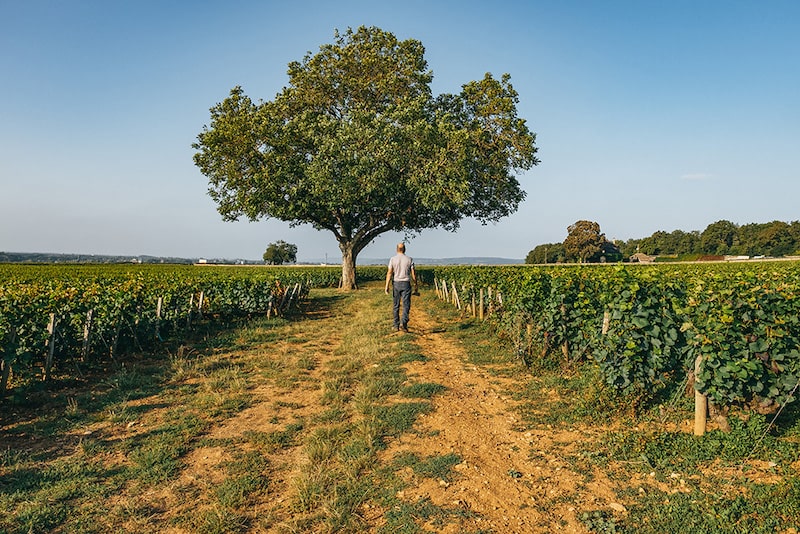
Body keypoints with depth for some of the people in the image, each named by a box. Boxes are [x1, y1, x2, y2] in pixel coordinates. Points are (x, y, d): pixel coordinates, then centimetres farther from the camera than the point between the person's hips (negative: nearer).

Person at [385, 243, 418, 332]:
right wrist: (416, 285, 12)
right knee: (406, 305, -1)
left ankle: (396, 325, 14)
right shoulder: (409, 259, 0)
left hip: (396, 284, 1)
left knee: (395, 306, 10)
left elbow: (389, 273, -8)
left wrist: (387, 286, -8)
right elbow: (413, 273, 1)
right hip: (406, 284, -1)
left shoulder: (393, 259, -2)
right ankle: (403, 322, -20)